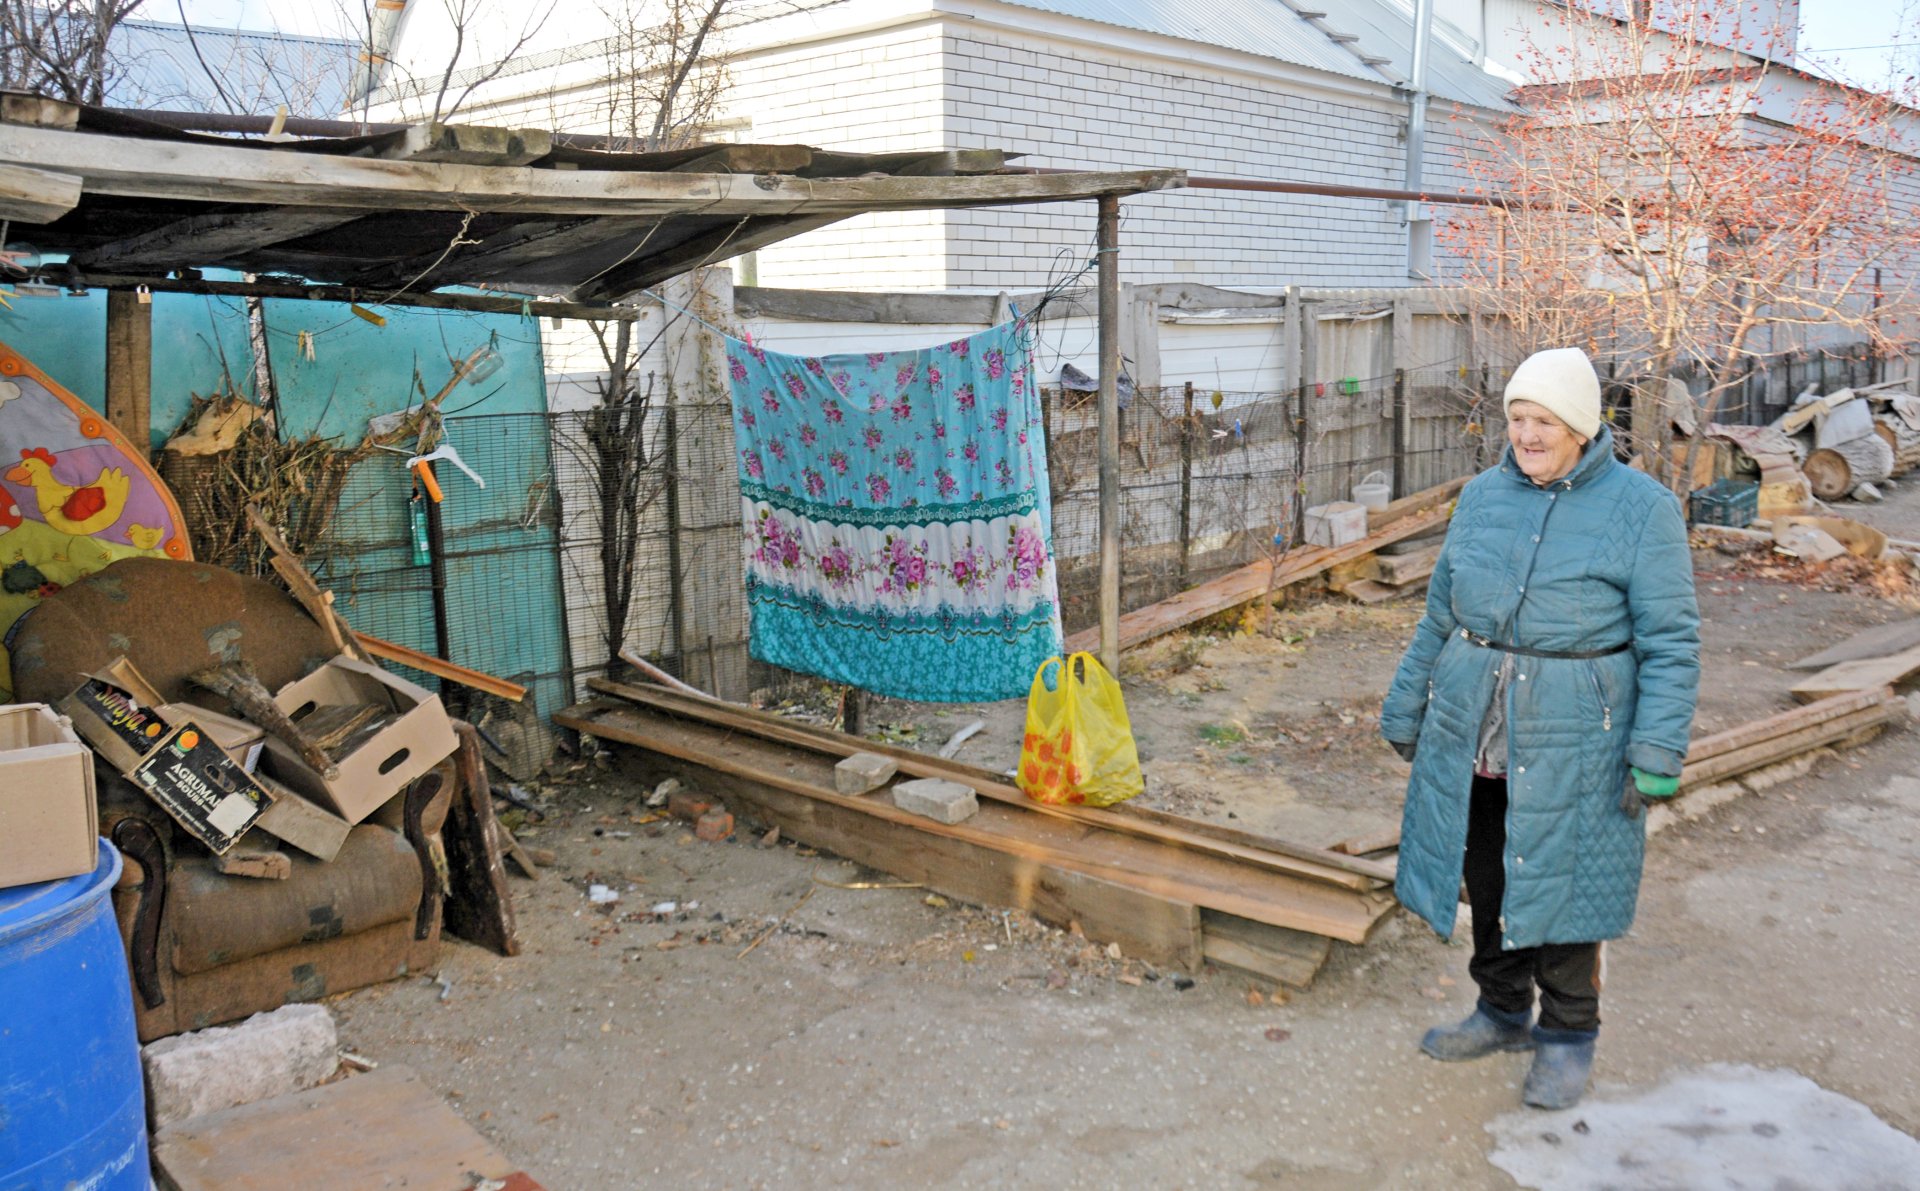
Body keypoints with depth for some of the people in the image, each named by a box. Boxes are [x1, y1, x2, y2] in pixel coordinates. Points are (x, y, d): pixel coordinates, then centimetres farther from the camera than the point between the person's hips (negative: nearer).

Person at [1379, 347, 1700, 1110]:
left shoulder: (1640, 508, -8)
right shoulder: (1483, 496, 6)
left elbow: (1669, 641, -9)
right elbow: (1441, 615, 13)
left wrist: (1658, 749, -15)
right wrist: (1406, 708, 15)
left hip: (1570, 739, -5)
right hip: (1471, 729, 5)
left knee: (1557, 885, 4)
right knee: (1486, 878, 14)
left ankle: (1567, 1035, 25)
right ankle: (1502, 1013, 34)